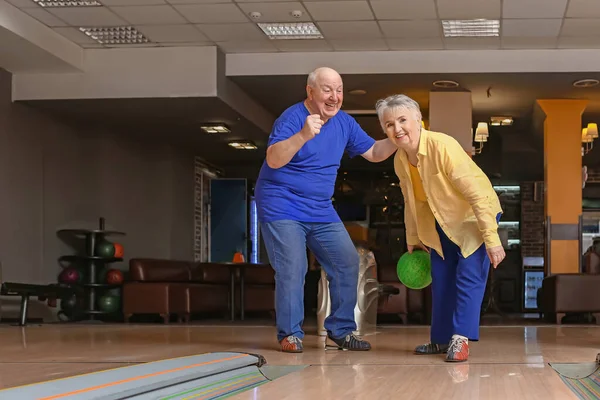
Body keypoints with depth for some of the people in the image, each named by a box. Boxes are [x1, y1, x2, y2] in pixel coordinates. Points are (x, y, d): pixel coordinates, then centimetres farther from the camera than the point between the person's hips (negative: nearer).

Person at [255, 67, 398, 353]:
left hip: (321, 211, 7)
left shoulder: (344, 123, 5)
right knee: (292, 270, -13)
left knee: (347, 263, 3)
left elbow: (374, 153, 13)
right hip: (282, 208, -7)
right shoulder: (292, 118, -16)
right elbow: (273, 160, -30)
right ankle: (290, 334, 1)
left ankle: (340, 331, 13)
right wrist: (303, 136, -45)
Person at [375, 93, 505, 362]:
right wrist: (413, 240, 14)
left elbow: (477, 193, -31)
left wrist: (492, 240, -32)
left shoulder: (442, 146, -32)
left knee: (468, 275, -16)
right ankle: (441, 339, 20)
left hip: (475, 215, -7)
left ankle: (460, 339, -12)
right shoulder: (400, 161, -10)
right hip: (443, 223, 7)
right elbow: (411, 202, 8)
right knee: (440, 279, 9)